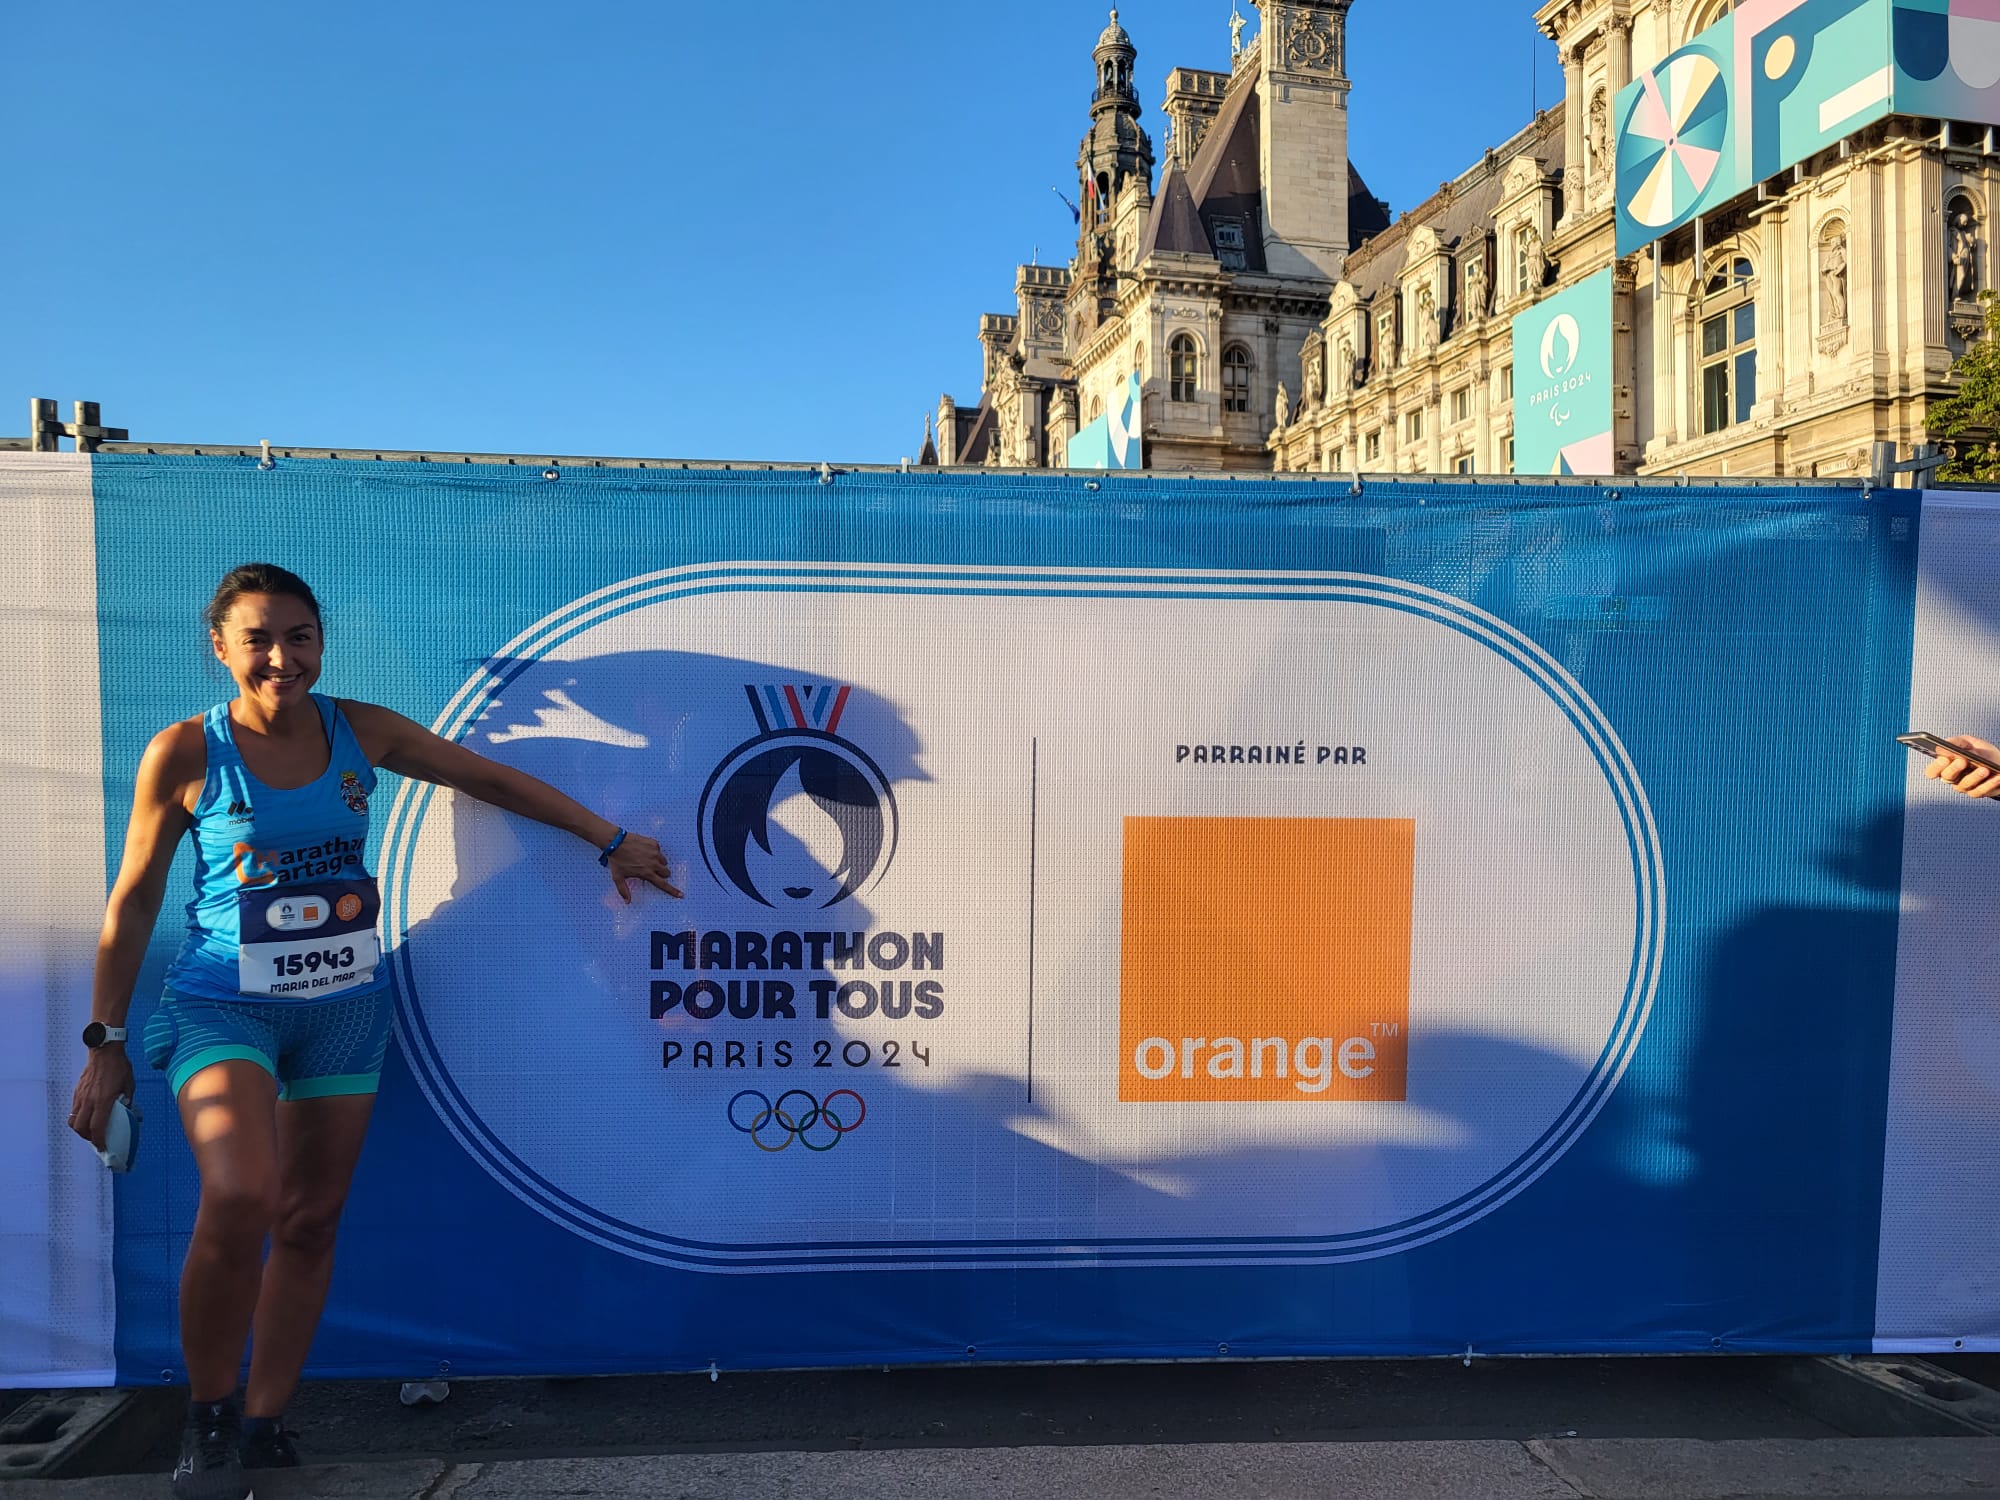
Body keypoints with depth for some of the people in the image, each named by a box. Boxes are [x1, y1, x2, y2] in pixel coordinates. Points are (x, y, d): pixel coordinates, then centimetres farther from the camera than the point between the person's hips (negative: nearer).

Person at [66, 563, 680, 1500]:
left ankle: (265, 1424, 27)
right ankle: (208, 1422, 2)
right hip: (223, 1004, -3)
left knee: (310, 1221, 9)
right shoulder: (185, 753, -8)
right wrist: (105, 1041, -1)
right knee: (238, 1197, -23)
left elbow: (493, 780, 6)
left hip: (345, 1005, 3)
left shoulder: (361, 731, -1)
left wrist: (610, 841, 9)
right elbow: (133, 903, -1)